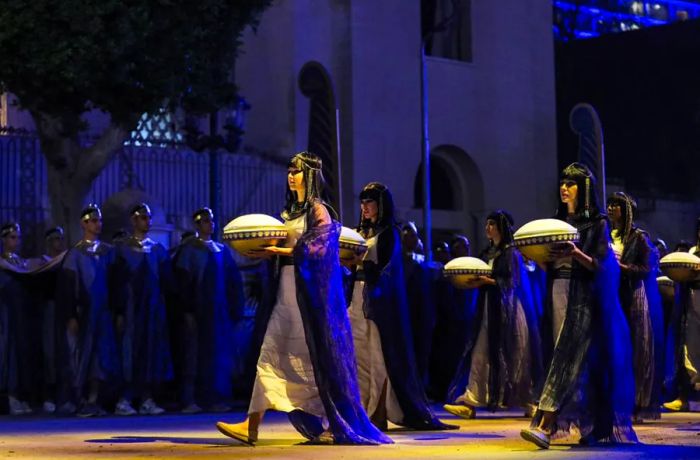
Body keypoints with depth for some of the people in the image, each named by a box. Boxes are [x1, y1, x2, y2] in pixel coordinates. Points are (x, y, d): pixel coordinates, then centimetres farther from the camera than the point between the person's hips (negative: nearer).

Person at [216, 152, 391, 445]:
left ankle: (335, 426, 8)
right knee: (272, 355, 0)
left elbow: (315, 249, -16)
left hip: (311, 292, -7)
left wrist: (276, 251, -18)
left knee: (317, 358, -3)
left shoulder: (319, 210, -6)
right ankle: (251, 426, -2)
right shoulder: (289, 211, 17)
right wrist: (265, 252, 0)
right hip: (287, 291, 7)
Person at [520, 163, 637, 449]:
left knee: (569, 356, -15)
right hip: (558, 293, 6)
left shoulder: (597, 223, -2)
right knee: (576, 362, 4)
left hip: (583, 298, -6)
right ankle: (589, 426, 10)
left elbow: (600, 265, -9)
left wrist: (575, 253, -26)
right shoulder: (559, 221, 16)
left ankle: (545, 426, -24)